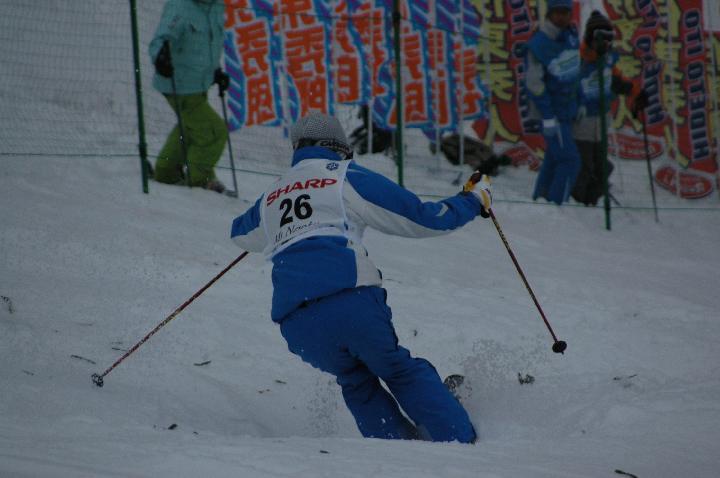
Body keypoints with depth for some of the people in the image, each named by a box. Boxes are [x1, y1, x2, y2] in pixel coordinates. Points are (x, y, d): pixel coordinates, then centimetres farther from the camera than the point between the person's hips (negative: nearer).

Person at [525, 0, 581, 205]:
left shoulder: (571, 34, 1)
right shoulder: (538, 45, -21)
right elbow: (534, 84, -18)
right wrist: (548, 119, -19)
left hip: (568, 109, 7)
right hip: (554, 112, -7)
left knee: (553, 157, 16)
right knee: (569, 161, -11)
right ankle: (555, 205, -7)